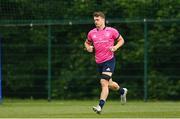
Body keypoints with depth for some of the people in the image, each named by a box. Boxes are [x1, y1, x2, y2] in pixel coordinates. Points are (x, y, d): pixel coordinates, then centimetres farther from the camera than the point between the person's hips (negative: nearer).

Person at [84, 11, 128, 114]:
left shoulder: (111, 31, -3)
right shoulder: (91, 33, 7)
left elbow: (121, 40, 9)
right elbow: (87, 42, 24)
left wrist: (116, 47, -10)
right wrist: (88, 47, 1)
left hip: (109, 60, -5)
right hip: (99, 62, 5)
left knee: (104, 82, -19)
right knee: (109, 84, 16)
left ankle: (100, 106, -23)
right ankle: (122, 91, 47)